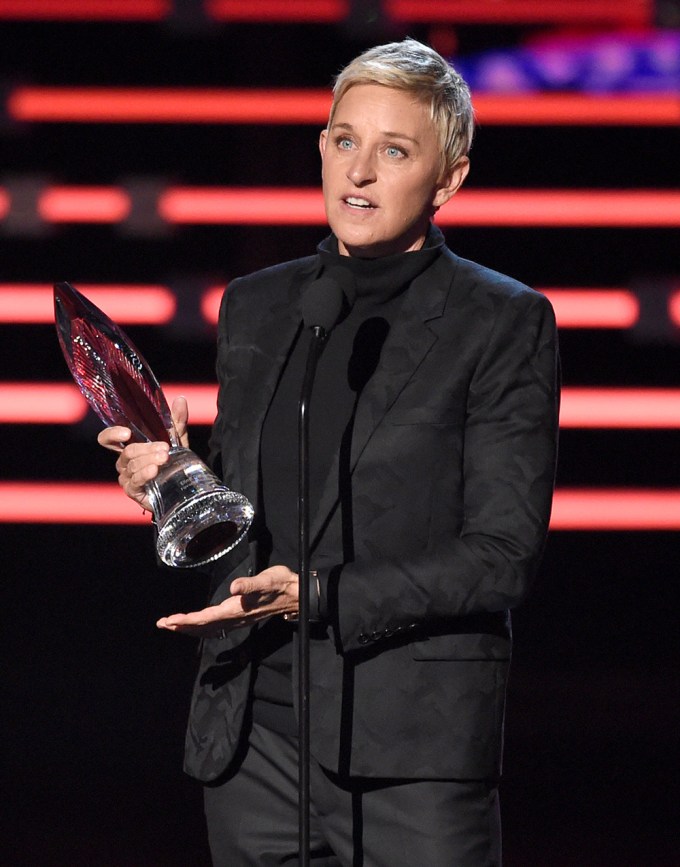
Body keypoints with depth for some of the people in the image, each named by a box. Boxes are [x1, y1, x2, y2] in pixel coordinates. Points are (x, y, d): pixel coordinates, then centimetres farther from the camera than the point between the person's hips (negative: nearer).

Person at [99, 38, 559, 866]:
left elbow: (503, 556, -8)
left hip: (412, 742, -5)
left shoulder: (503, 323, -3)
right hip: (251, 733, 5)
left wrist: (321, 598, -16)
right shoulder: (256, 306, 14)